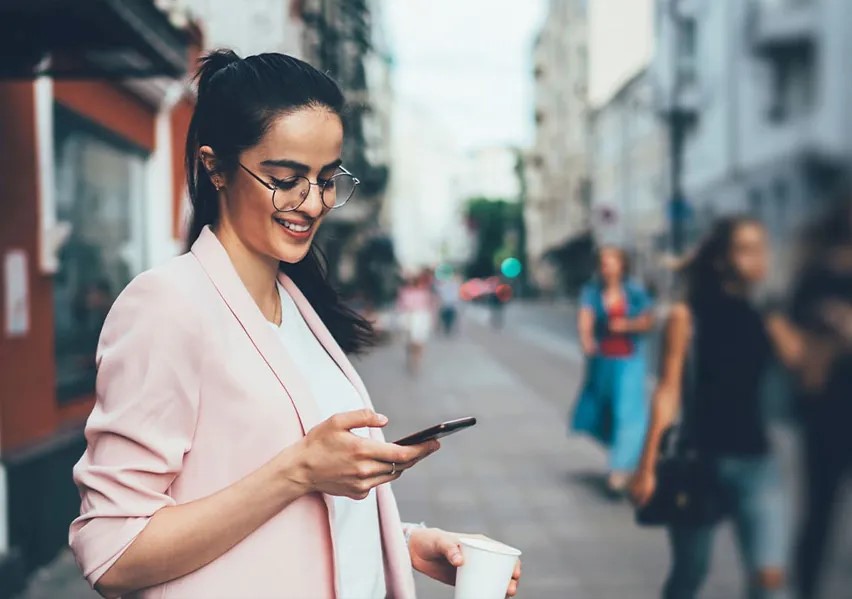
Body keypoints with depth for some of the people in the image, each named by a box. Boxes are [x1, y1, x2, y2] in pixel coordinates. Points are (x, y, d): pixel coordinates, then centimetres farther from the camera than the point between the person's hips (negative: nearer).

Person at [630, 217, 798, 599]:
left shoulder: (765, 315, 6)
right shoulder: (687, 315, -5)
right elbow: (668, 391, -8)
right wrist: (647, 466, -11)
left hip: (754, 459, 3)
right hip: (698, 457, -2)